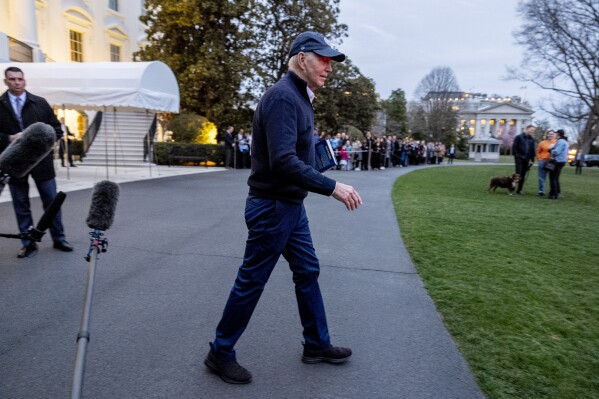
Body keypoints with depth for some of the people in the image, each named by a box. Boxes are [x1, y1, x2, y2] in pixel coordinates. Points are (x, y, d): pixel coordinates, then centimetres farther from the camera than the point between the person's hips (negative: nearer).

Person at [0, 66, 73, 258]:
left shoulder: (40, 103, 5)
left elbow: (57, 129, 6)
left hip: (41, 160, 0)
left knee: (51, 201, 6)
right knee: (21, 205, 8)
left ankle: (59, 239, 18)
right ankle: (28, 243, 19)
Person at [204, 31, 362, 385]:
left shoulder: (299, 97, 13)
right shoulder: (283, 97, -19)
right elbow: (284, 162, -30)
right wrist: (332, 187, -26)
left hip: (291, 206, 10)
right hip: (272, 208, -10)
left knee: (308, 272, 17)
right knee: (251, 282, 3)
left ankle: (317, 345, 33)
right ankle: (220, 353, 24)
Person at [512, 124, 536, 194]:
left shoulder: (532, 139, 13)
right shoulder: (519, 137, -1)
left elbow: (532, 150, 14)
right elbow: (514, 147, -4)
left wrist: (532, 159, 5)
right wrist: (517, 155, -10)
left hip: (527, 160, 4)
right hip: (519, 159, -4)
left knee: (523, 176, 4)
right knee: (518, 175, -9)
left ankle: (519, 190, 9)